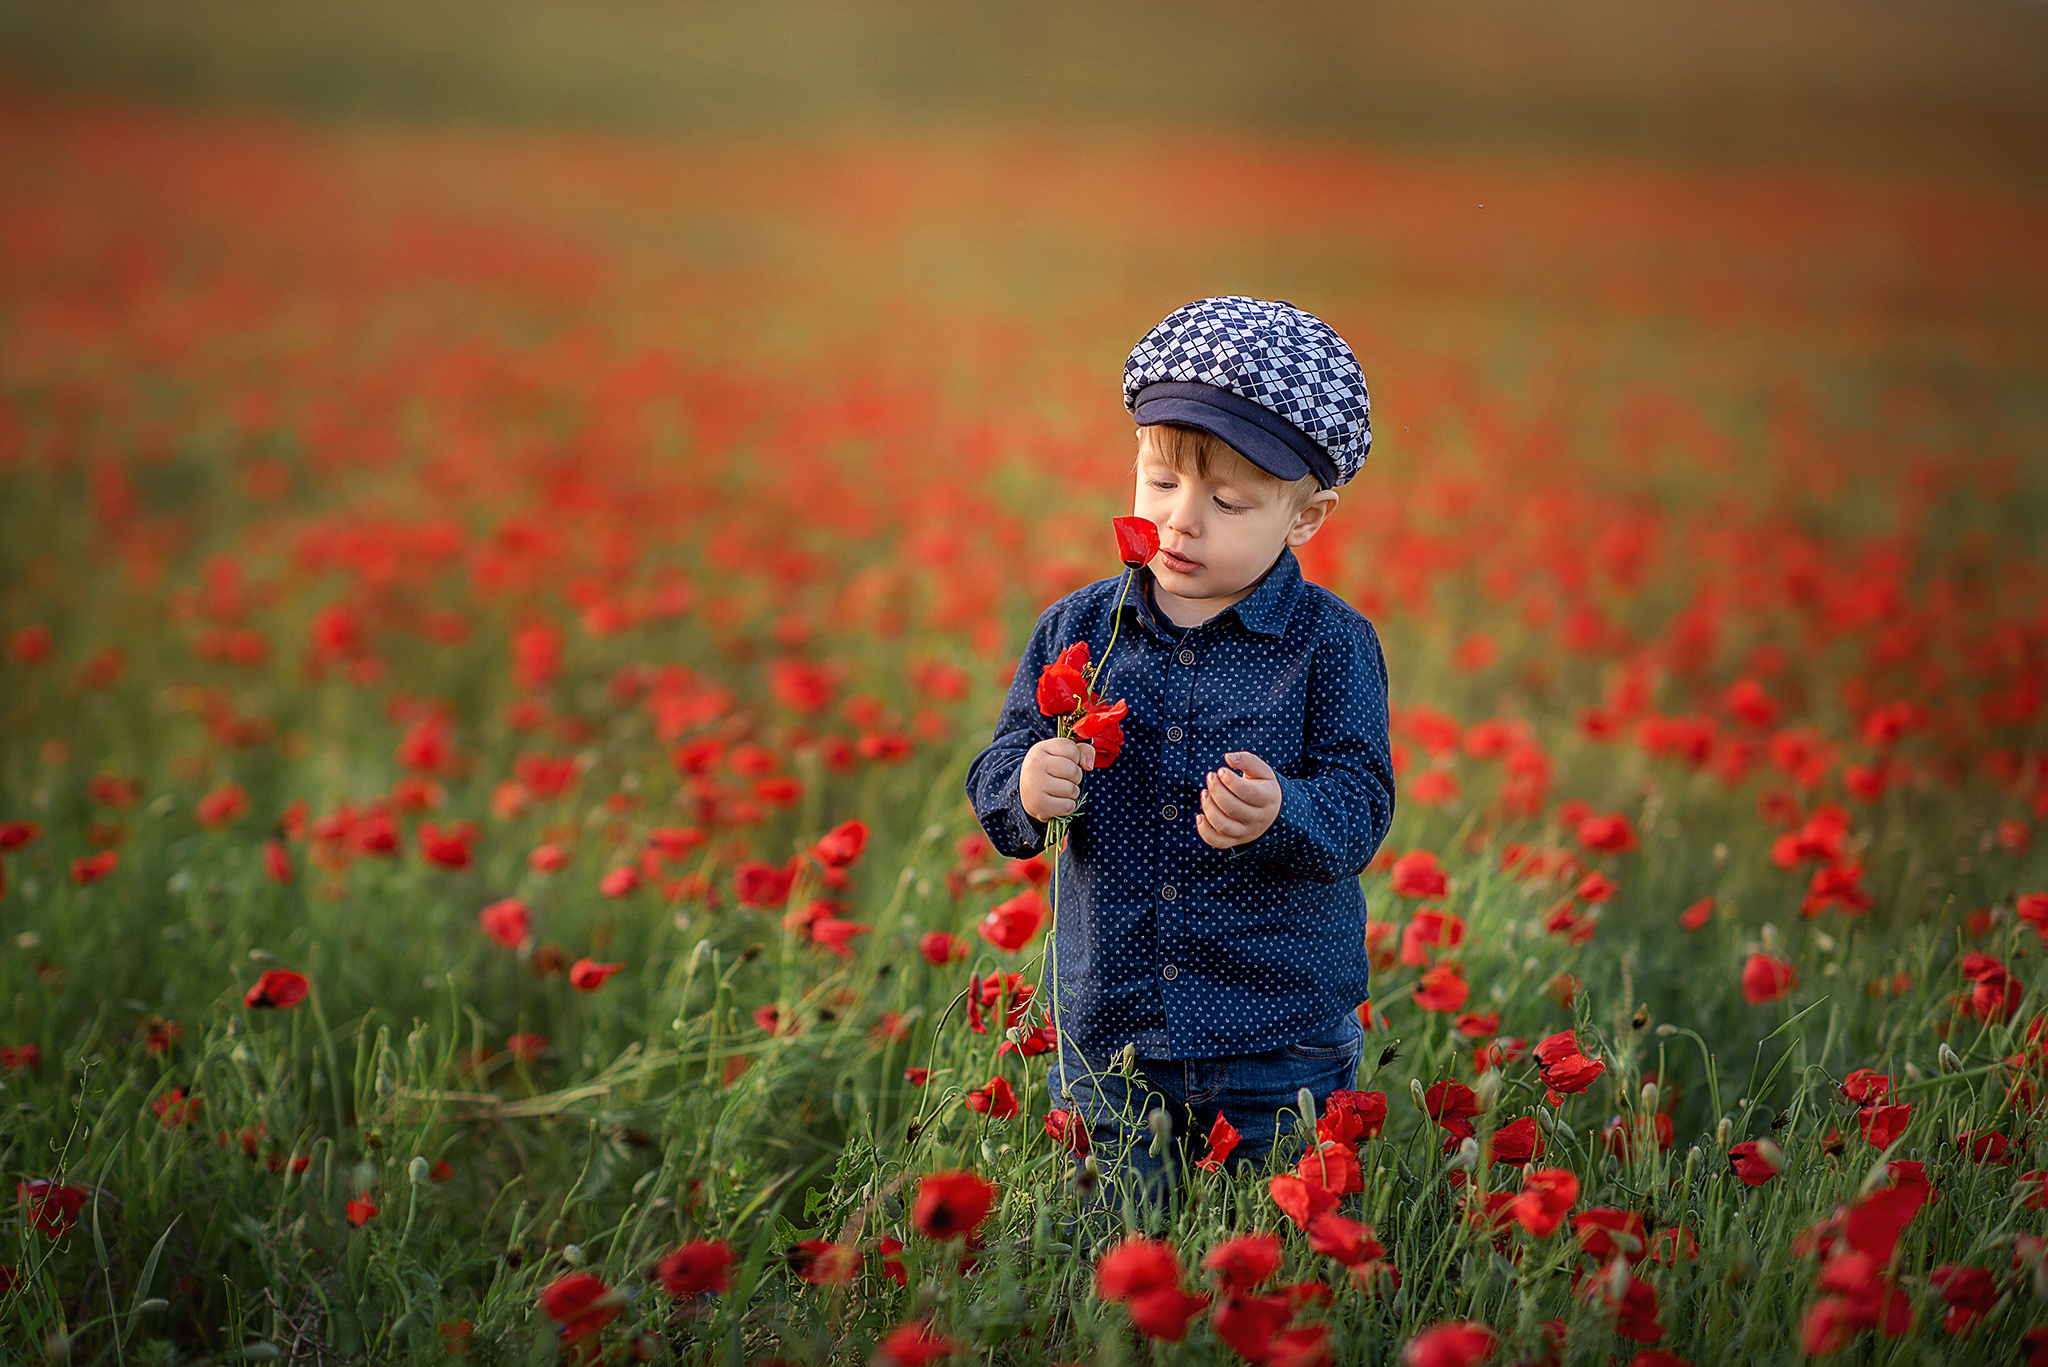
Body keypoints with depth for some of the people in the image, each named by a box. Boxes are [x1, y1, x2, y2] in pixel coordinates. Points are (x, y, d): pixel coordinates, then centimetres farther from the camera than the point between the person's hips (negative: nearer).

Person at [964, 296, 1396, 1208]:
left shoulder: (1330, 645, -5)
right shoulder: (1076, 631, 3)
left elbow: (1361, 805, -10)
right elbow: (994, 783, 4)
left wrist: (1281, 814, -31)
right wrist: (1026, 790, -19)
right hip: (1108, 1044, 2)